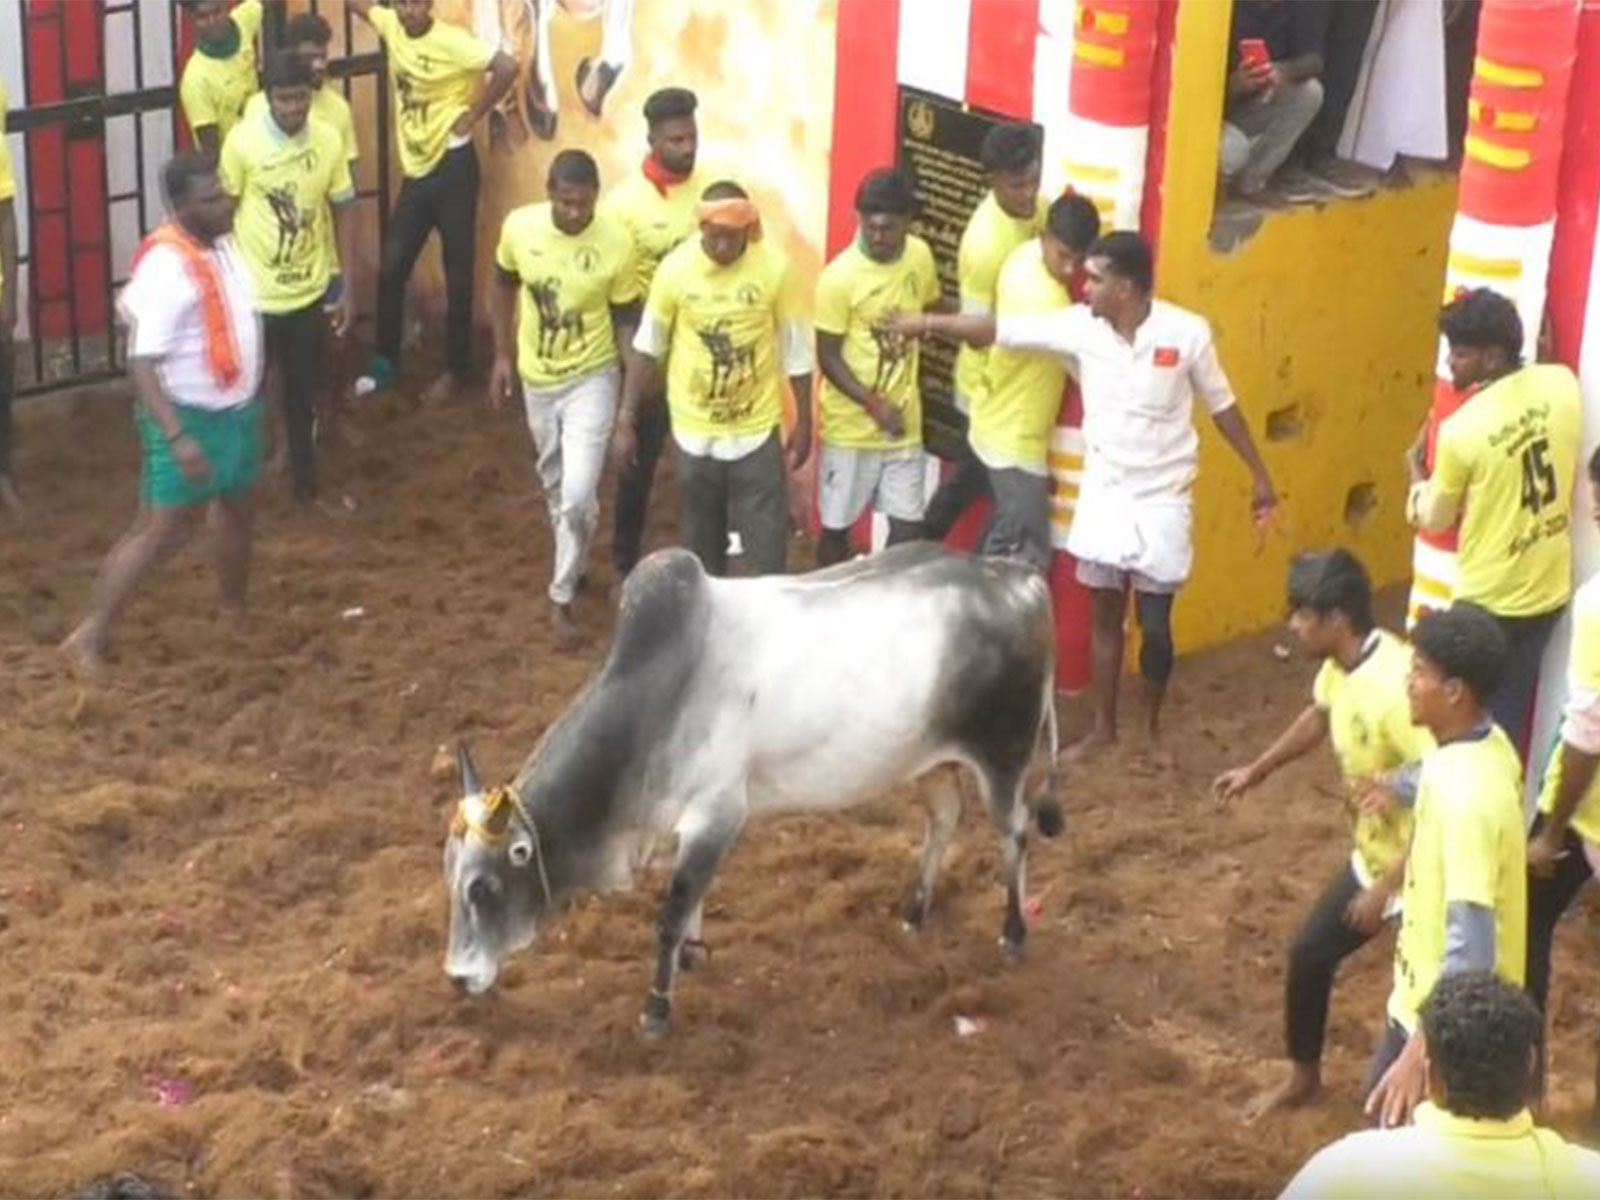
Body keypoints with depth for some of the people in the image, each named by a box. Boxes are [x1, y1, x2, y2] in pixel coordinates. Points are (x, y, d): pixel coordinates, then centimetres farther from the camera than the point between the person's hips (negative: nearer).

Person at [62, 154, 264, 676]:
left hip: (237, 409, 9)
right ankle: (90, 636, 4)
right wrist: (176, 437, -33)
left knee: (236, 508, 24)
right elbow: (142, 362, -29)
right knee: (160, 531, -5)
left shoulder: (223, 243, 1)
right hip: (189, 417, -9)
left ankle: (233, 608, 47)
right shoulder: (167, 267, -27)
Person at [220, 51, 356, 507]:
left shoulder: (328, 139, -5)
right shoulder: (242, 141, -15)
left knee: (303, 392, 17)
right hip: (253, 294, -3)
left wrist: (348, 286, 4)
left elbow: (342, 211, 4)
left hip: (308, 291, 3)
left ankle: (305, 481, 34)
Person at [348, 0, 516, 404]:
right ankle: (385, 361, 23)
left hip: (452, 167, -6)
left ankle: (455, 369, 18)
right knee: (391, 269, 9)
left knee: (457, 274, 5)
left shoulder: (451, 41, -18)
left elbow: (507, 67, -29)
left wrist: (471, 116, -20)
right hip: (415, 170, 6)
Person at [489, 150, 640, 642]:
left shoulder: (617, 243, -21)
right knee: (555, 484, 21)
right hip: (537, 377, 3)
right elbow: (504, 286, 4)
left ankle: (562, 594, 10)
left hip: (591, 379, -3)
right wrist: (502, 356, 6)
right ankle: (571, 564, 44)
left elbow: (626, 319, -10)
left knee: (578, 495, -9)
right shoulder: (519, 227, -15)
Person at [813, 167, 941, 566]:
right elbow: (828, 358, -14)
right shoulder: (840, 277, -19)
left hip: (905, 421, 4)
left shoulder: (921, 257, -5)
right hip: (850, 427, -4)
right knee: (836, 526, 8)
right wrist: (874, 405, -24)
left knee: (908, 526, 8)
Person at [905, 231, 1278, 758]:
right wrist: (926, 323, -4)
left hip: (1162, 502, -3)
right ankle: (1103, 728, 24)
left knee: (1154, 623, 3)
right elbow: (999, 330, -2)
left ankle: (1152, 725, 25)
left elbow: (1223, 407, -3)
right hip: (1103, 496, 3)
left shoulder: (1187, 333, -14)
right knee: (1105, 615, 11)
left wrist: (1260, 476, 1)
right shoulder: (1080, 326, -8)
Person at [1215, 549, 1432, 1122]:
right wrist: (1258, 770, 30)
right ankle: (1303, 1076, 41)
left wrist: (1389, 886, -28)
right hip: (1372, 858, 9)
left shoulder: (1396, 683, -33)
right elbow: (1320, 716, 21)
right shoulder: (1338, 665, -5)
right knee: (1308, 954, 18)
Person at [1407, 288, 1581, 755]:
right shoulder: (1563, 384, -10)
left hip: (1490, 598, -5)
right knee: (1513, 710, 20)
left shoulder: (1461, 430, -23)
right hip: (1550, 587, 5)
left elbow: (1436, 518, -7)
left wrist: (1416, 475, 12)